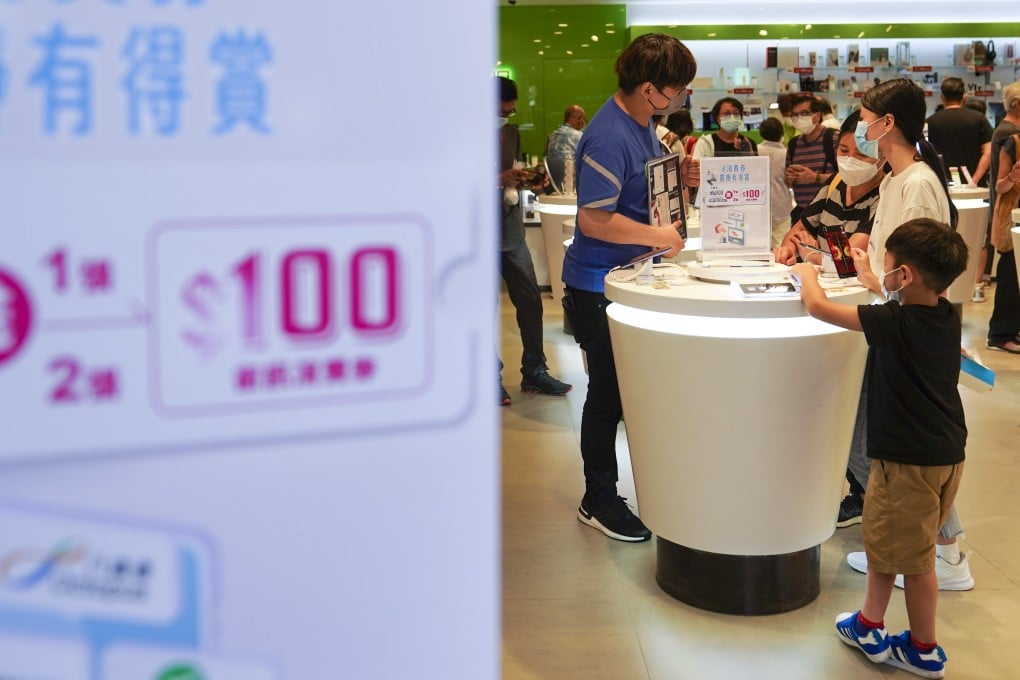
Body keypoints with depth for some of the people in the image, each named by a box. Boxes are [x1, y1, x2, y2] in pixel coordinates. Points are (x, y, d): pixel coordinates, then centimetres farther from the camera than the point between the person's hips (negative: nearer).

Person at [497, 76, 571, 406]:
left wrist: (521, 180, -2)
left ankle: (534, 370, 18)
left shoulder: (512, 132, 11)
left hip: (510, 227, 6)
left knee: (530, 299, 6)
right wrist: (500, 180, -22)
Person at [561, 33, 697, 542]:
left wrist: (677, 176, 3)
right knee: (610, 394, 3)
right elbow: (594, 219, -27)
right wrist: (658, 236, -18)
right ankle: (598, 501, 19)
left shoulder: (644, 122, 6)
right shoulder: (609, 137, -24)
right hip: (599, 286, -9)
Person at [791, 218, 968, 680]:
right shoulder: (947, 316, 0)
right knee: (883, 539, 21)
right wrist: (868, 275, 33)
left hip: (911, 459, -8)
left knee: (912, 556, 9)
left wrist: (807, 275, 2)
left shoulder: (894, 323, -23)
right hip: (947, 451, 8)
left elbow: (817, 306, -18)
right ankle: (870, 624, 33)